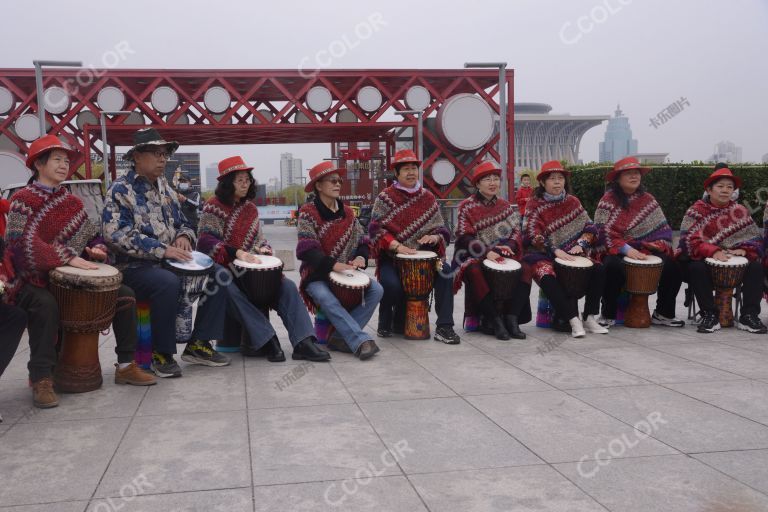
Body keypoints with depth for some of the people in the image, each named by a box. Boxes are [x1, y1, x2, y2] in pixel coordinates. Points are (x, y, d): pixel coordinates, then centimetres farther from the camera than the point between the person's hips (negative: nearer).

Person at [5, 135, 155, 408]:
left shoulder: (73, 202, 12)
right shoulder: (22, 200, -8)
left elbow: (92, 236, 18)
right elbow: (23, 243, -23)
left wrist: (98, 249, -7)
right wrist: (69, 258, -31)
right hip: (33, 279, -6)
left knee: (124, 294, -5)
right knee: (46, 304, -39)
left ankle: (126, 365, 0)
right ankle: (41, 379, -28)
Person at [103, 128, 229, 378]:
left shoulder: (164, 189, 16)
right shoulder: (121, 190, -8)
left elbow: (182, 223, 23)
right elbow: (117, 234, -21)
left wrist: (184, 236, -3)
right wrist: (162, 250, -27)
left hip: (169, 262, 8)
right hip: (134, 267, -7)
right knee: (168, 283, -37)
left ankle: (198, 344, -1)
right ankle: (162, 353, -19)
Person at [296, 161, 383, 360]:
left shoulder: (347, 212, 12)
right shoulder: (308, 212, -6)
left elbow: (362, 241, 13)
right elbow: (306, 249, -16)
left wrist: (361, 257, -11)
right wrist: (334, 264, -28)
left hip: (346, 272, 5)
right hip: (316, 274, -5)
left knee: (376, 290, -18)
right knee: (327, 298, -37)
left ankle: (341, 336, -21)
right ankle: (360, 340, -37)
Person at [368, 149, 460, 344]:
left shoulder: (427, 197, 12)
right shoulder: (385, 197, 2)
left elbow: (441, 229, 14)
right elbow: (376, 228, -8)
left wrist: (434, 237, -11)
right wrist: (397, 246, -23)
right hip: (391, 256, -3)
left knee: (445, 272, -25)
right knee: (391, 283, -32)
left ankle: (444, 327, -21)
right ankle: (385, 324, 0)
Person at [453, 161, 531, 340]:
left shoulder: (506, 206, 14)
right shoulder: (467, 206, 0)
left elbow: (516, 232, 9)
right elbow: (465, 237, -10)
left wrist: (509, 246, -14)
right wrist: (486, 252, -25)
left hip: (503, 256, 4)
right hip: (474, 256, -4)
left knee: (526, 269, -22)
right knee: (474, 271, -37)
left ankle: (511, 318, -22)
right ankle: (495, 320, -32)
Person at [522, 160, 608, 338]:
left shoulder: (573, 201, 11)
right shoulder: (534, 205, 0)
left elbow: (589, 227, 10)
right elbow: (533, 235, -11)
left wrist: (580, 244, -9)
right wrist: (555, 251, -22)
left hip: (571, 252, 4)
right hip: (543, 254, -4)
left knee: (599, 270, -19)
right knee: (547, 277, -36)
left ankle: (590, 318, -12)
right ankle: (574, 320, -32)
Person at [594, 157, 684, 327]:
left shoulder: (648, 199, 12)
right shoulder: (608, 200, -2)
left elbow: (662, 228, 11)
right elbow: (604, 232, -13)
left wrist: (661, 244, -10)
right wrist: (626, 249, -23)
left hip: (645, 251, 4)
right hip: (616, 252, -4)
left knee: (672, 266, -17)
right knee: (613, 266, -36)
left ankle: (663, 314, 0)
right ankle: (608, 315, -18)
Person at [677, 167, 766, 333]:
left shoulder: (740, 211, 9)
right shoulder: (697, 210, -2)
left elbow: (754, 237, 5)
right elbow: (690, 239, -15)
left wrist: (744, 249, -18)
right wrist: (713, 251, -31)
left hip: (735, 261, 3)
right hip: (704, 258, -3)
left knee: (756, 267, -22)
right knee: (696, 268, -34)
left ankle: (749, 316, -17)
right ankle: (710, 315, -24)